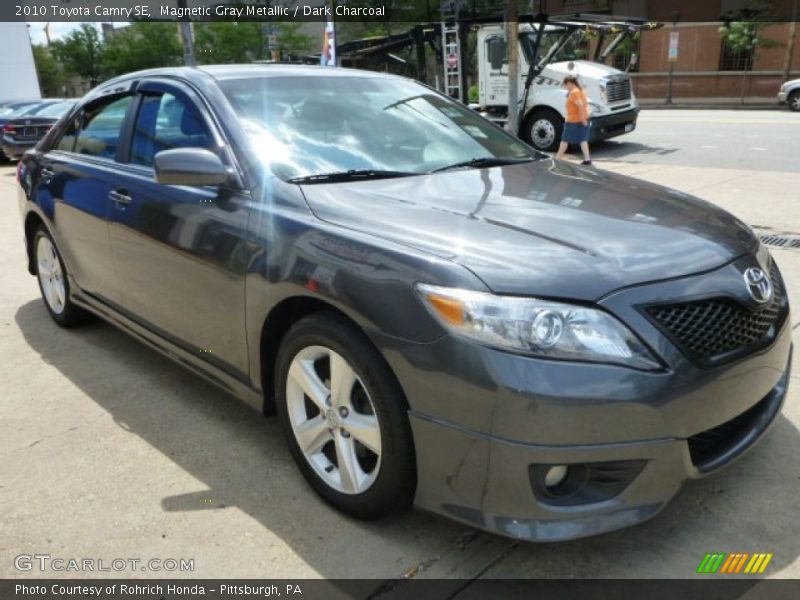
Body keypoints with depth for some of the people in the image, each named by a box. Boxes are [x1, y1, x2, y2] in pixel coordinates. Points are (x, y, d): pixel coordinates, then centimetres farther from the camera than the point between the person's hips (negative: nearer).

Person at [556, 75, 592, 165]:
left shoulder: (573, 92, -18)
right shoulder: (581, 90, 10)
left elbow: (580, 105, -26)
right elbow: (585, 103, 14)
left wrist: (582, 118, -23)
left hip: (573, 120, -8)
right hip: (583, 118, 8)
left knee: (565, 139, 6)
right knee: (583, 139, 6)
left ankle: (558, 157, 18)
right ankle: (587, 159, -2)